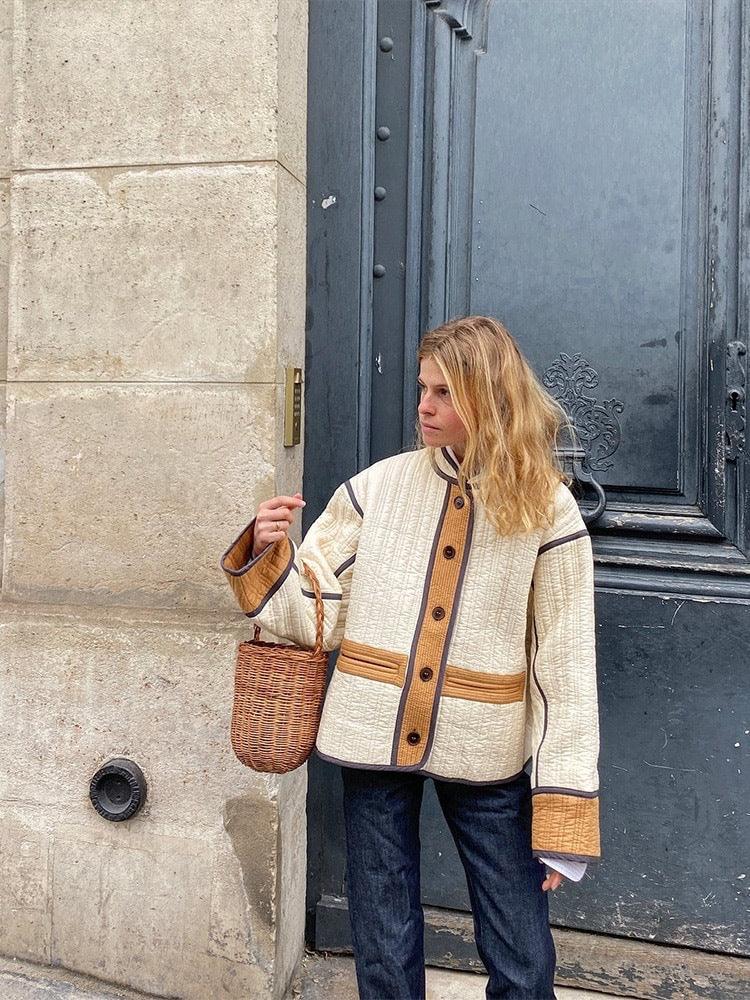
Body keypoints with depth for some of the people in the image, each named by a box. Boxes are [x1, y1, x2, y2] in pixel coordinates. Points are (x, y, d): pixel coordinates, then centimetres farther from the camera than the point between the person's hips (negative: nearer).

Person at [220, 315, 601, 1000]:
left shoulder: (547, 511, -6)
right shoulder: (378, 486, -1)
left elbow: (564, 665, -5)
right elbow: (317, 609, 4)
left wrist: (562, 816, -6)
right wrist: (266, 552, -15)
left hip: (486, 754, -1)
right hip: (376, 737, 2)